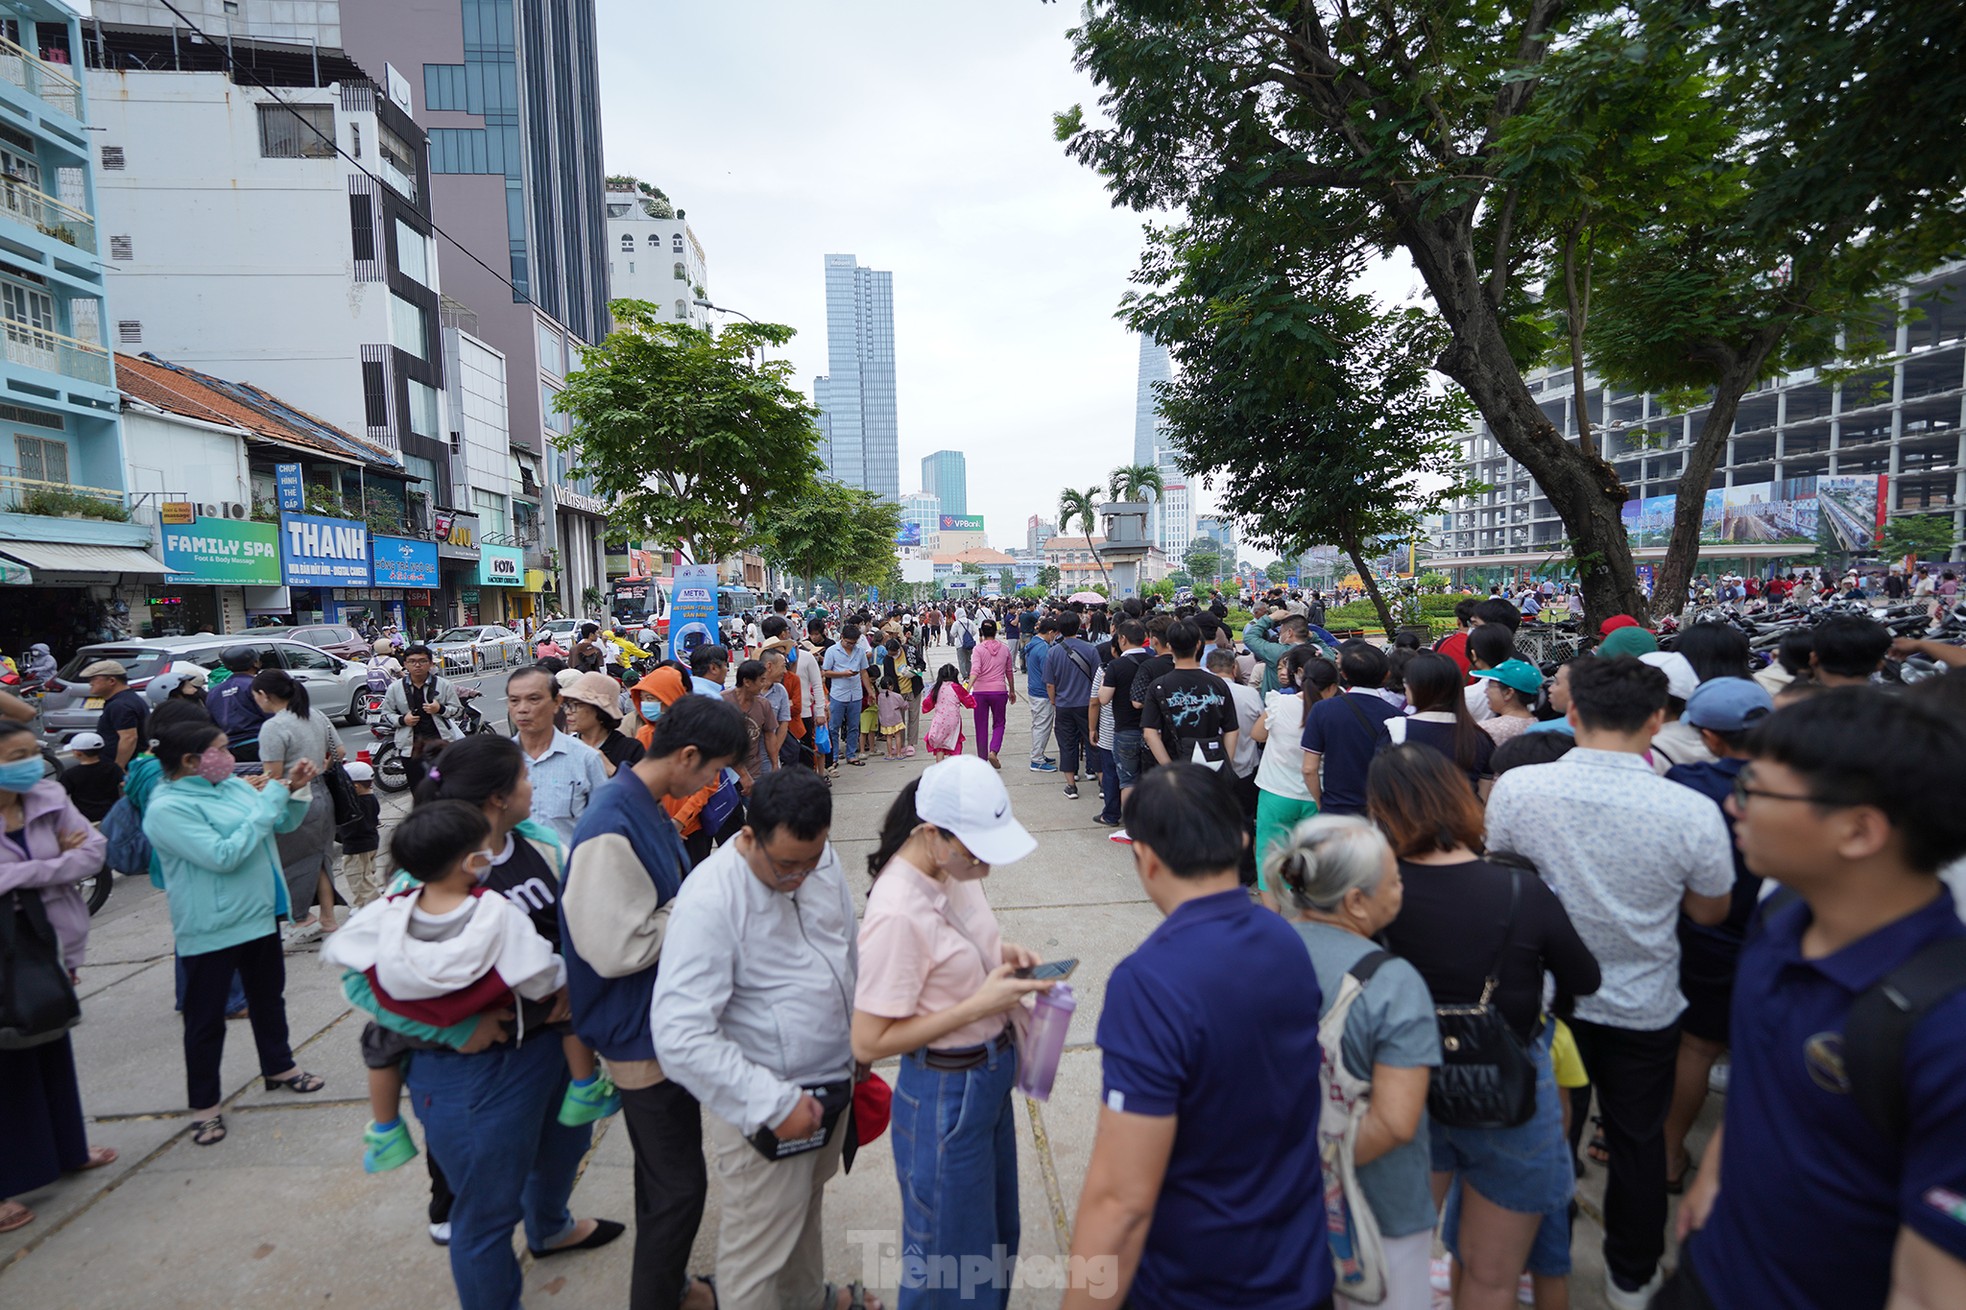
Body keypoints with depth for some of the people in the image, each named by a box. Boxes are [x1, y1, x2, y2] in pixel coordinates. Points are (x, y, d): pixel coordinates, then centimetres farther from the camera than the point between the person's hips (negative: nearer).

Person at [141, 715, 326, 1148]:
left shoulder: (234, 785, 1)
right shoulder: (167, 809, -20)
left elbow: (284, 824, 10)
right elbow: (223, 856, -27)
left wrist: (295, 788, -9)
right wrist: (268, 801, -25)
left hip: (261, 914, 7)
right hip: (211, 930, -7)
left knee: (269, 997, 22)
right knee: (206, 1018, 8)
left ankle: (279, 1067, 39)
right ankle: (204, 1103, 24)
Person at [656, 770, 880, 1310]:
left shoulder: (821, 860, -8)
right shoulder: (710, 900, -29)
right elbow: (681, 1037, -28)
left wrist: (861, 1043, 14)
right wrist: (774, 1105, -25)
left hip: (834, 1081, 7)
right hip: (769, 1106, -7)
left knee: (808, 1204, 30)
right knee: (758, 1249, 13)